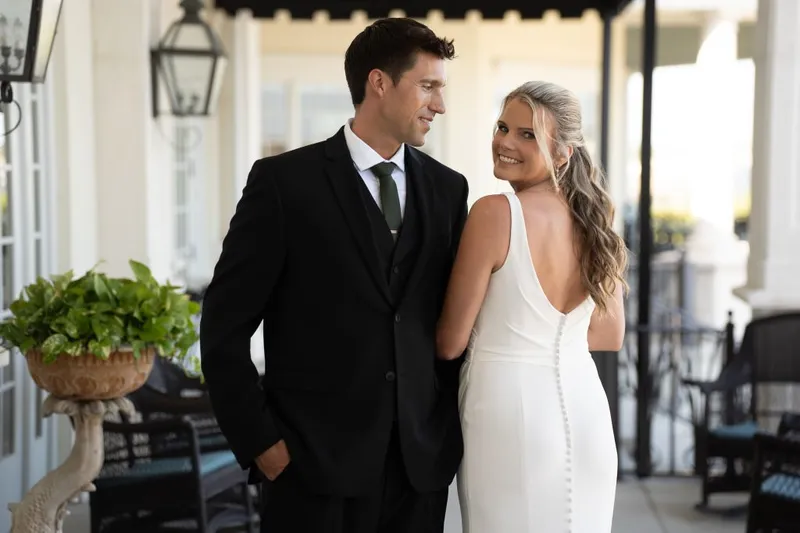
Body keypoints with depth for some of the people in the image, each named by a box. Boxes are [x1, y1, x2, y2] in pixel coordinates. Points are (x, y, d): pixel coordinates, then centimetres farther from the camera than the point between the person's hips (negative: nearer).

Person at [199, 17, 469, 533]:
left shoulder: (448, 189, 8)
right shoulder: (284, 181, -5)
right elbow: (224, 328, -4)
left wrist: (451, 430, 6)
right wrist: (260, 442, -7)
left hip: (422, 463, 4)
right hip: (316, 465, -3)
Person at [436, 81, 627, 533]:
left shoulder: (494, 213, -14)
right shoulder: (592, 218, 4)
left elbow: (450, 343, -10)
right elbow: (610, 336, 13)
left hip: (510, 407, -6)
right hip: (583, 405, 6)